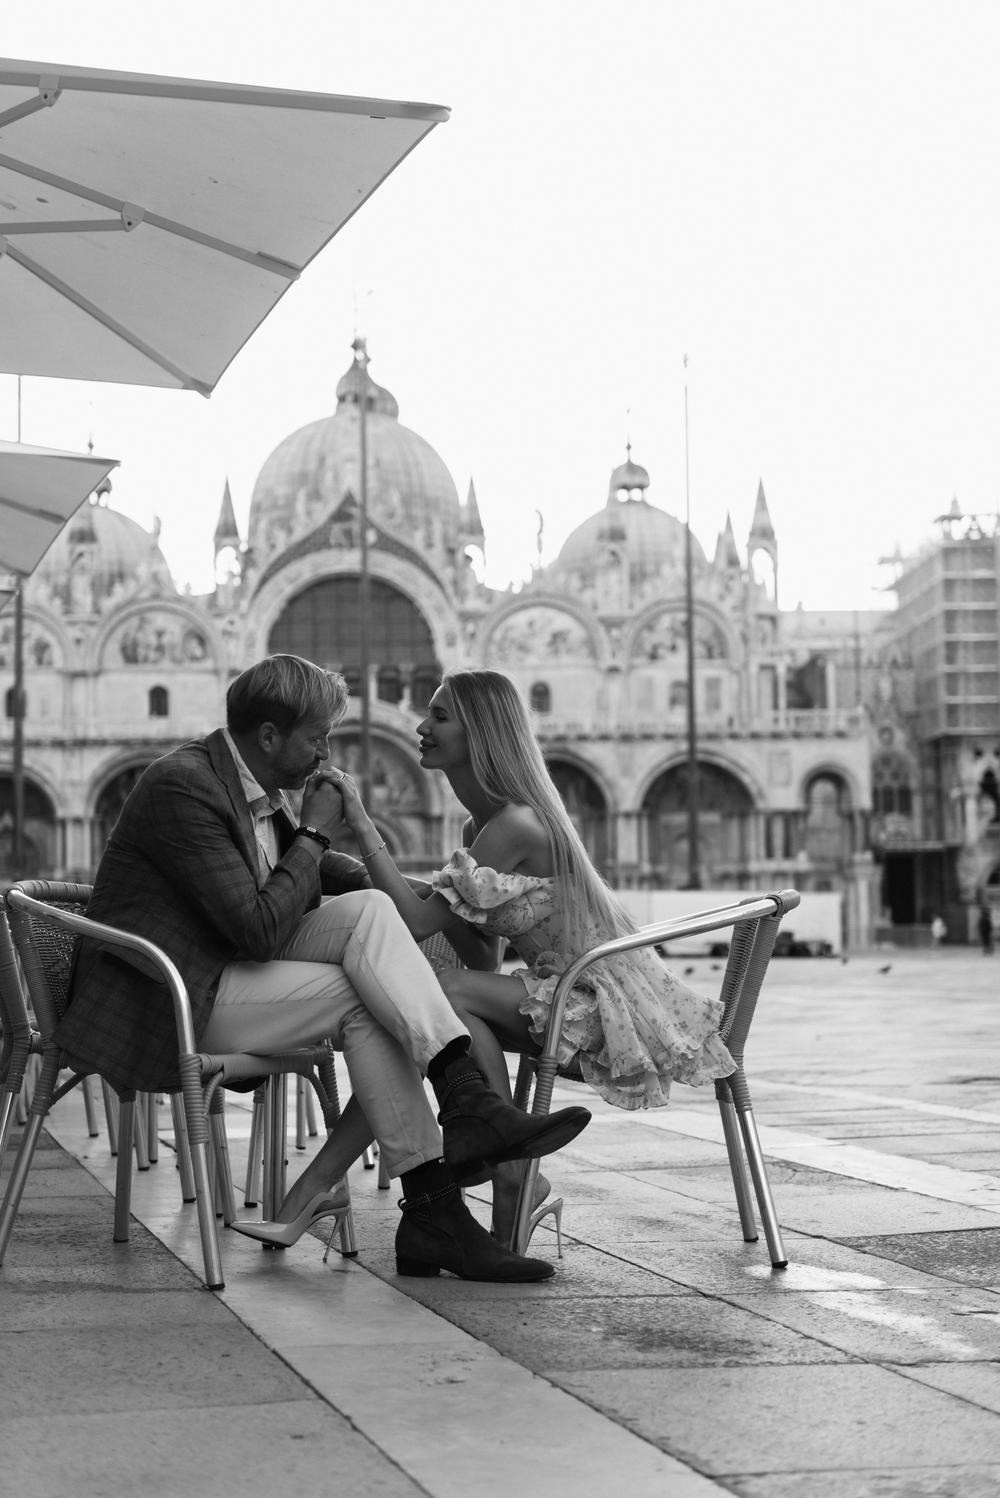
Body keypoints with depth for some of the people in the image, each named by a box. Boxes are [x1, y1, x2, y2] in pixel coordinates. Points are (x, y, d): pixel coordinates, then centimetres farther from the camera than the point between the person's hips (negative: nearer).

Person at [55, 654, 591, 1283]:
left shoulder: (256, 786, 7)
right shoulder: (182, 785, -21)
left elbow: (312, 872, 20)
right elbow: (259, 931, -25)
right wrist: (314, 834, -13)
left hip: (227, 970, 9)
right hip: (168, 1004, -9)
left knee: (370, 910, -12)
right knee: (368, 1001, -19)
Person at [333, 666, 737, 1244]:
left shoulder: (514, 824, -19)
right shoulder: (479, 826, 11)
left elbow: (418, 923, -22)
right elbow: (483, 960, 10)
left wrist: (363, 826, -19)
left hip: (610, 1004, -9)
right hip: (577, 995, 9)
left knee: (447, 990, -22)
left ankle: (514, 1180, -17)